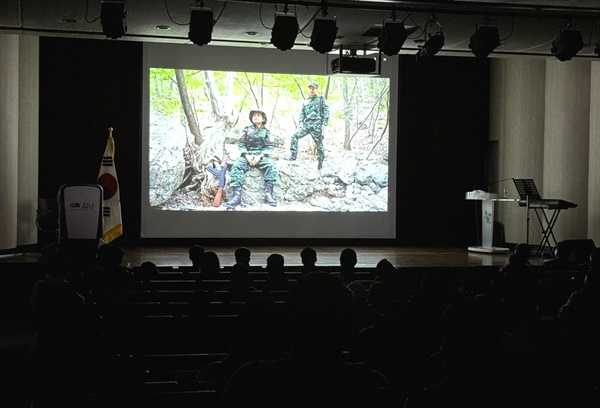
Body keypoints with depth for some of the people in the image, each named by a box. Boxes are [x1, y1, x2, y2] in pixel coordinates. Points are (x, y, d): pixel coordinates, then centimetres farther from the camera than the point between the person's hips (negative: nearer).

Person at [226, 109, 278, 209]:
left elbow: (270, 146, 2)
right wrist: (247, 155, -12)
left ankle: (269, 193, -32)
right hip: (247, 155, 0)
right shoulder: (246, 129, 13)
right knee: (236, 165, -30)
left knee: (271, 166, -32)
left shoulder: (266, 131, 11)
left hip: (261, 156, 0)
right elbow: (240, 143, 6)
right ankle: (237, 195, -38)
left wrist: (260, 156, -13)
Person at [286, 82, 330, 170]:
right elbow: (302, 112, 22)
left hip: (317, 125, -5)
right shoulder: (306, 101, 21)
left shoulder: (321, 99, 6)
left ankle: (320, 164, 5)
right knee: (295, 136, -13)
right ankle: (293, 156, -12)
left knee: (319, 144, -2)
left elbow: (326, 111, 0)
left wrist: (324, 124, -10)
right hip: (306, 125, 5)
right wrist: (301, 122, 4)